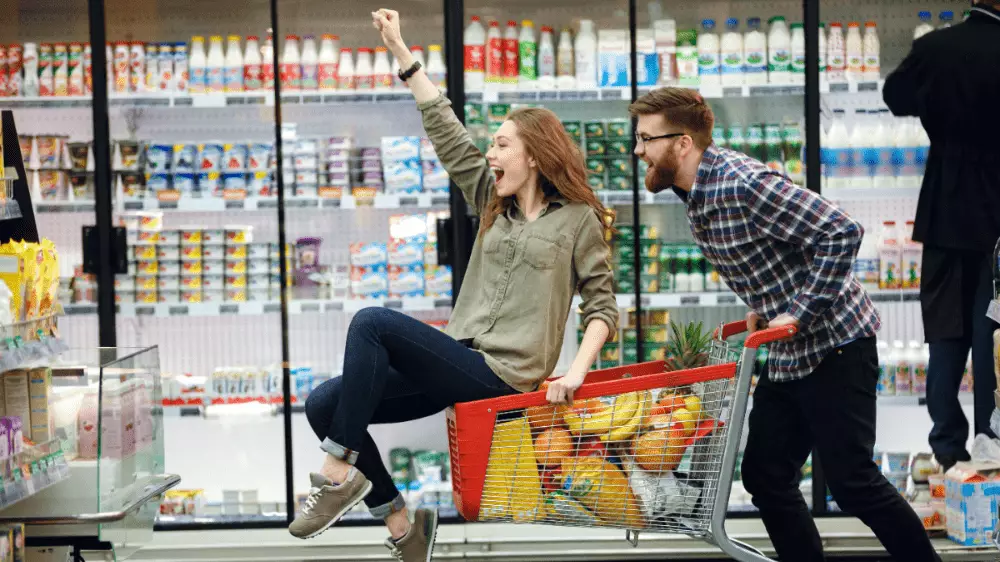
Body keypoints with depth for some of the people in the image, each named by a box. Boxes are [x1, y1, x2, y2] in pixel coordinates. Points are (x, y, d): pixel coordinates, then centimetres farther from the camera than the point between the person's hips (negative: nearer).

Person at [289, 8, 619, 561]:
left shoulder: (578, 220, 2)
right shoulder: (492, 201, 17)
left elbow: (602, 304, 0)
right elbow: (446, 131, 14)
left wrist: (576, 372, -15)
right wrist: (400, 51, 10)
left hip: (501, 374, -7)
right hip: (462, 363, 7)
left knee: (371, 323, -24)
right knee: (324, 405, -7)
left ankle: (339, 471, -19)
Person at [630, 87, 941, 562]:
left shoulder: (743, 183, -24)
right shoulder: (694, 192, 5)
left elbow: (841, 234, -26)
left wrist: (797, 313, -23)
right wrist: (763, 308, 8)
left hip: (835, 347, -9)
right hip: (786, 352, 9)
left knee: (851, 479, -6)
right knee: (765, 476, 8)